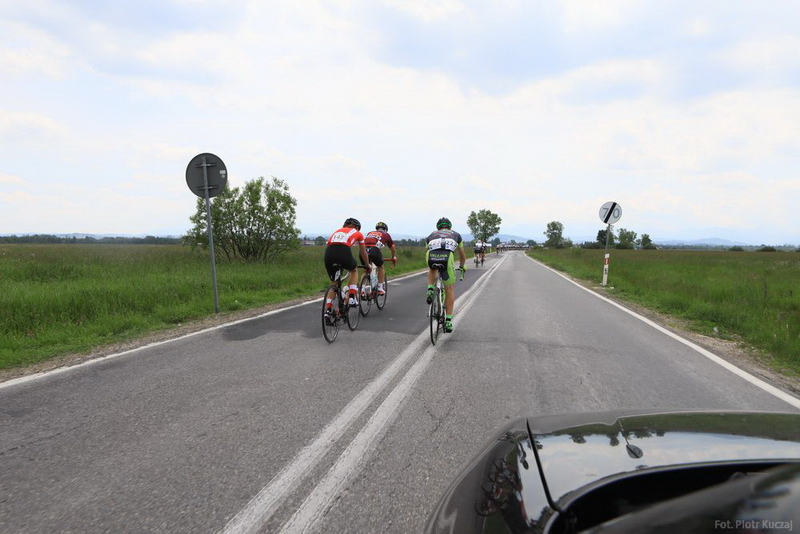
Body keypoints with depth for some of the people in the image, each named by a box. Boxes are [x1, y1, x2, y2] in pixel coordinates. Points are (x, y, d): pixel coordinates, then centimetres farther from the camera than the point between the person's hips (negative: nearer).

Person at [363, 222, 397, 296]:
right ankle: (380, 288, 20)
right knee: (380, 267, 24)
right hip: (374, 250, -3)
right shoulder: (386, 234, 27)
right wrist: (394, 258, 54)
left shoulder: (370, 233, 36)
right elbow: (393, 247, 37)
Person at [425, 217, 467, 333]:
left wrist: (430, 265, 63)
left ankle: (430, 291, 15)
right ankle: (448, 321, 9)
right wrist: (462, 266, 64)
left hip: (431, 257, 1)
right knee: (449, 289, 13)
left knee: (432, 270, 38)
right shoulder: (455, 234, 34)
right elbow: (462, 255, 45)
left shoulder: (432, 235, 35)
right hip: (447, 257, -1)